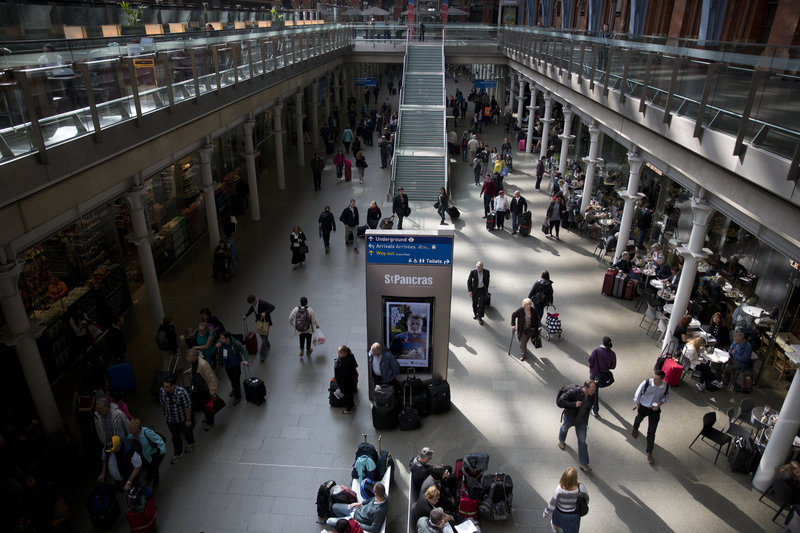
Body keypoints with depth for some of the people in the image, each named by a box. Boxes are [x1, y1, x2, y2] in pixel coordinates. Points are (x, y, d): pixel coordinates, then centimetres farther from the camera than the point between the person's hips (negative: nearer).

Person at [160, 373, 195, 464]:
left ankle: (190, 444, 58)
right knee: (175, 436, 21)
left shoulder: (181, 392, -38)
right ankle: (178, 454, 44)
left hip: (182, 418, -3)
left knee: (187, 432, 26)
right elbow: (163, 403, -2)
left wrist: (188, 420, -16)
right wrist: (164, 414, 12)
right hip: (170, 419, 3)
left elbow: (188, 406, -25)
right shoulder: (162, 390, -24)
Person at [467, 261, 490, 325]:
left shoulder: (486, 271, -13)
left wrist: (486, 289, 12)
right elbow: (469, 281, -9)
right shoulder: (473, 272, -18)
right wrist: (470, 291, -13)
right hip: (475, 289, 0)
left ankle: (479, 317, 4)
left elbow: (487, 280, 4)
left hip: (482, 289, 0)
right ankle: (474, 313, 41)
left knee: (481, 303, -8)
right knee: (475, 302, 15)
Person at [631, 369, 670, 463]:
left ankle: (649, 452, 19)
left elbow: (666, 397, 2)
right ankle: (635, 429, 66)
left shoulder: (666, 386, -20)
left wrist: (659, 405, -16)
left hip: (655, 409, 1)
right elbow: (637, 396, -15)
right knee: (638, 419, 29)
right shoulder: (646, 383, -29)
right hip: (643, 407, -1)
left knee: (651, 432, 2)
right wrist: (637, 410, -8)